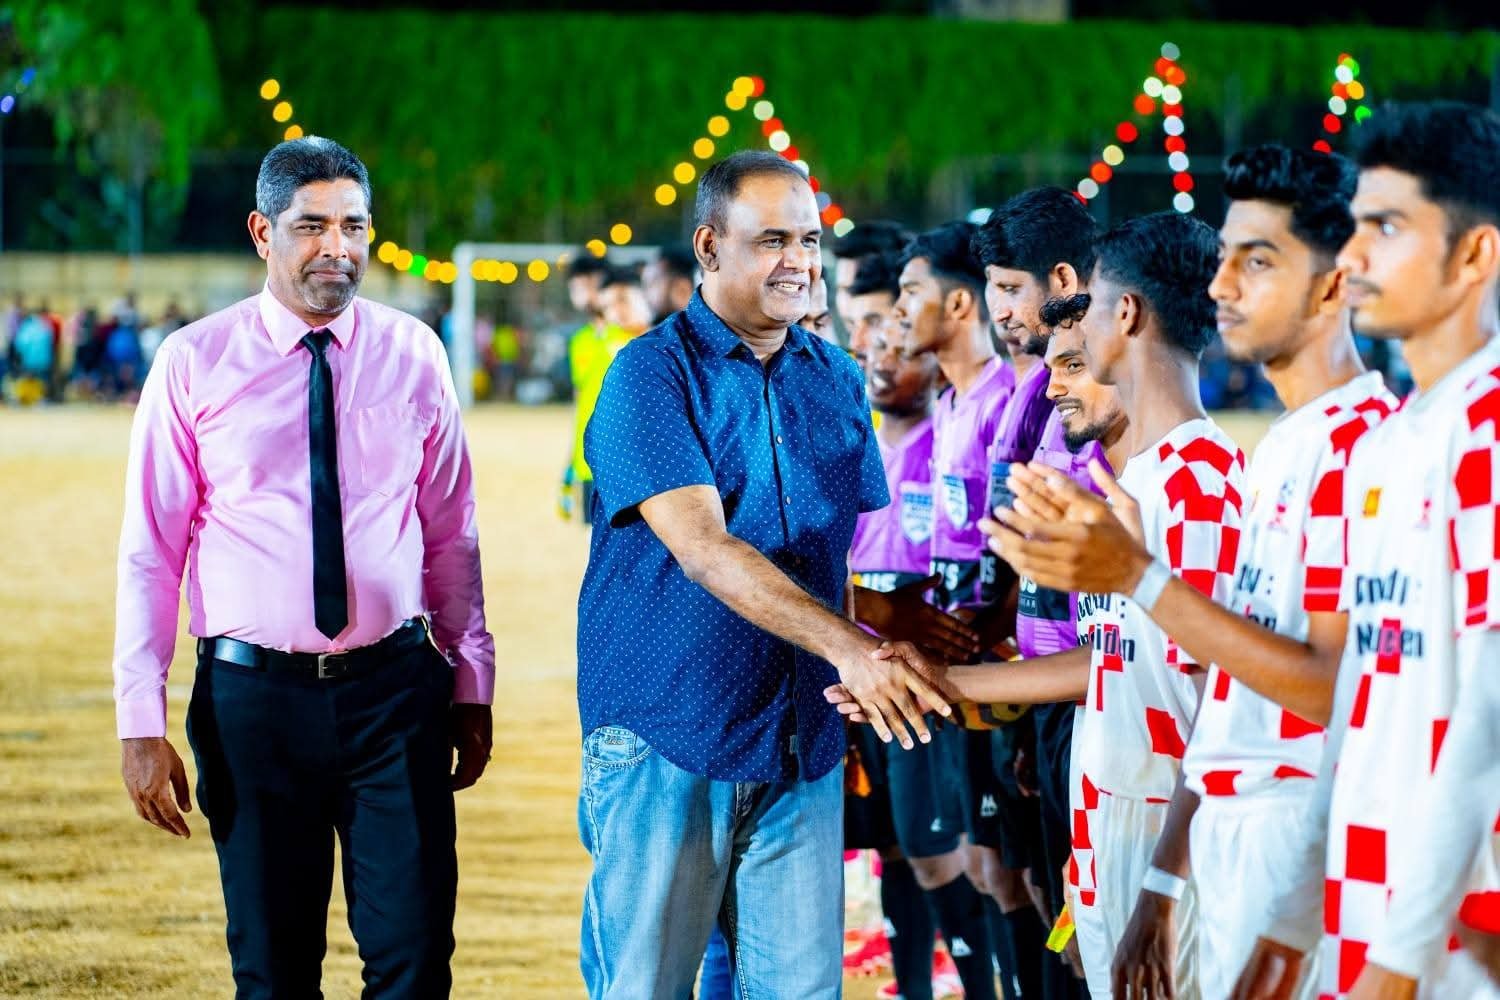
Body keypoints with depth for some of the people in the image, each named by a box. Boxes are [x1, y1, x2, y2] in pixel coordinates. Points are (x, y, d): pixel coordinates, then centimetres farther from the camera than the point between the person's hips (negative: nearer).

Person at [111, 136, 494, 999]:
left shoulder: (413, 356, 4)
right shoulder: (195, 362, -2)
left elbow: (452, 535, 9)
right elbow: (150, 551, -1)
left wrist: (473, 687, 7)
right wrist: (141, 722, -5)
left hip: (395, 691, 1)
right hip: (252, 695, -1)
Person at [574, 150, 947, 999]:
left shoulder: (837, 381, 11)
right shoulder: (652, 375, -8)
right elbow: (703, 548, -20)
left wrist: (874, 673, -1)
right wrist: (845, 646, -30)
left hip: (803, 749, 5)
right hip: (667, 745, -5)